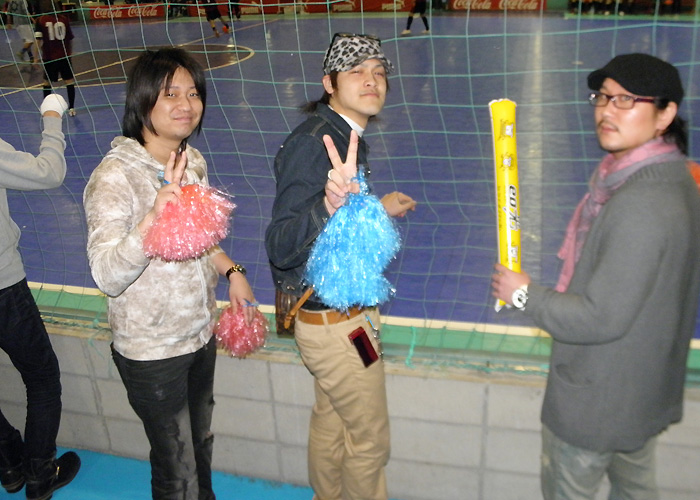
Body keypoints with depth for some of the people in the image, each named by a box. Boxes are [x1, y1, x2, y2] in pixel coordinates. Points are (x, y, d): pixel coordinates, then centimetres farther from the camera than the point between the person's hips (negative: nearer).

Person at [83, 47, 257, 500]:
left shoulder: (192, 160, 1)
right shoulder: (115, 177, -22)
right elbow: (108, 276, -30)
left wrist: (231, 270, 1)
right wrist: (153, 218, -44)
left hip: (202, 333, 7)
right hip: (152, 351, -6)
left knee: (201, 446, 26)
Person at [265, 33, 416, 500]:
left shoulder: (344, 137, 4)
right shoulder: (312, 142, -25)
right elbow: (281, 247, -35)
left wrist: (377, 207, 26)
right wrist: (333, 202, -50)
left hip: (340, 310, 9)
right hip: (336, 323, -9)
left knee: (330, 423, 26)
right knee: (370, 439, 11)